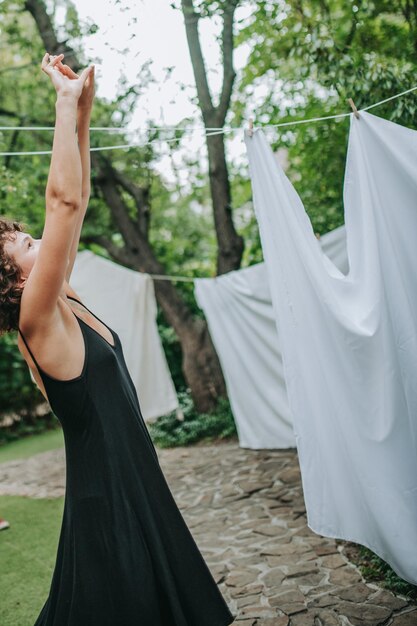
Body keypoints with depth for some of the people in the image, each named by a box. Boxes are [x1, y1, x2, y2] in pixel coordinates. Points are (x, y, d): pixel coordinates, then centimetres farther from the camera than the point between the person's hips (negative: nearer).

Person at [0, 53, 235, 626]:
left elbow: (75, 206, 4)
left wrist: (83, 114, 0)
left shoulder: (63, 307, 3)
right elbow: (63, 203, -27)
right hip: (105, 500, -9)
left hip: (136, 484, 9)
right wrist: (67, 103, -21)